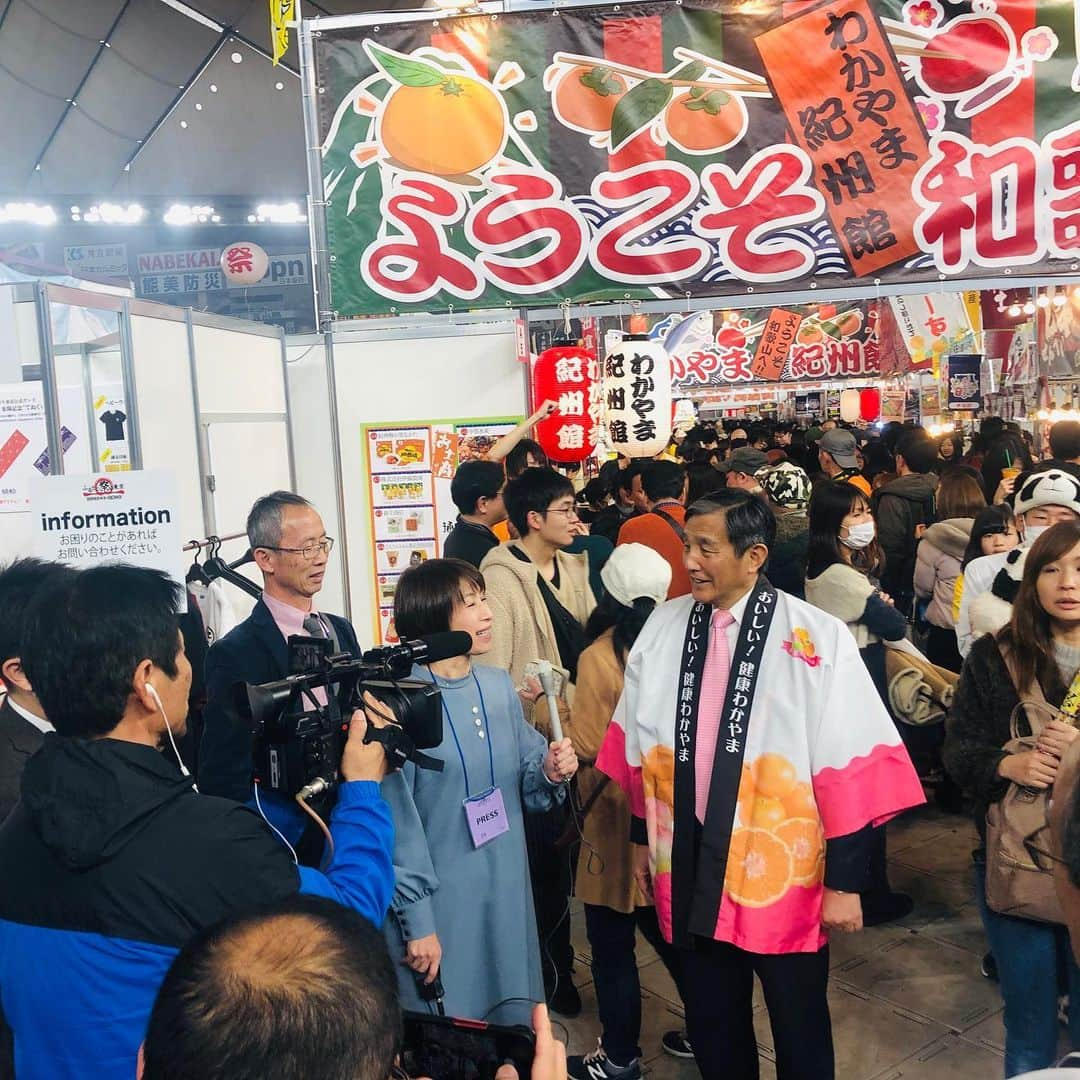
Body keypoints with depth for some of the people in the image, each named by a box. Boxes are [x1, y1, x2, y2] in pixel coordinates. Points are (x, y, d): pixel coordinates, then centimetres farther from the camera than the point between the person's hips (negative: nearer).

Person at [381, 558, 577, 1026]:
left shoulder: (499, 685, 2)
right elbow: (396, 822, -13)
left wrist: (550, 773, -11)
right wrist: (416, 921, -12)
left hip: (506, 894, 6)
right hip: (438, 903, -5)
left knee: (511, 1022, 18)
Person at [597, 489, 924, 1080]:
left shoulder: (818, 638, -15)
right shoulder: (664, 626, -1)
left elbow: (851, 765, -12)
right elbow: (641, 743, 8)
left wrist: (845, 881, -10)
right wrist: (642, 837, 13)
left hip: (783, 873, -3)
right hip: (690, 870, 4)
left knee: (800, 1032, 18)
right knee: (712, 1028, 21)